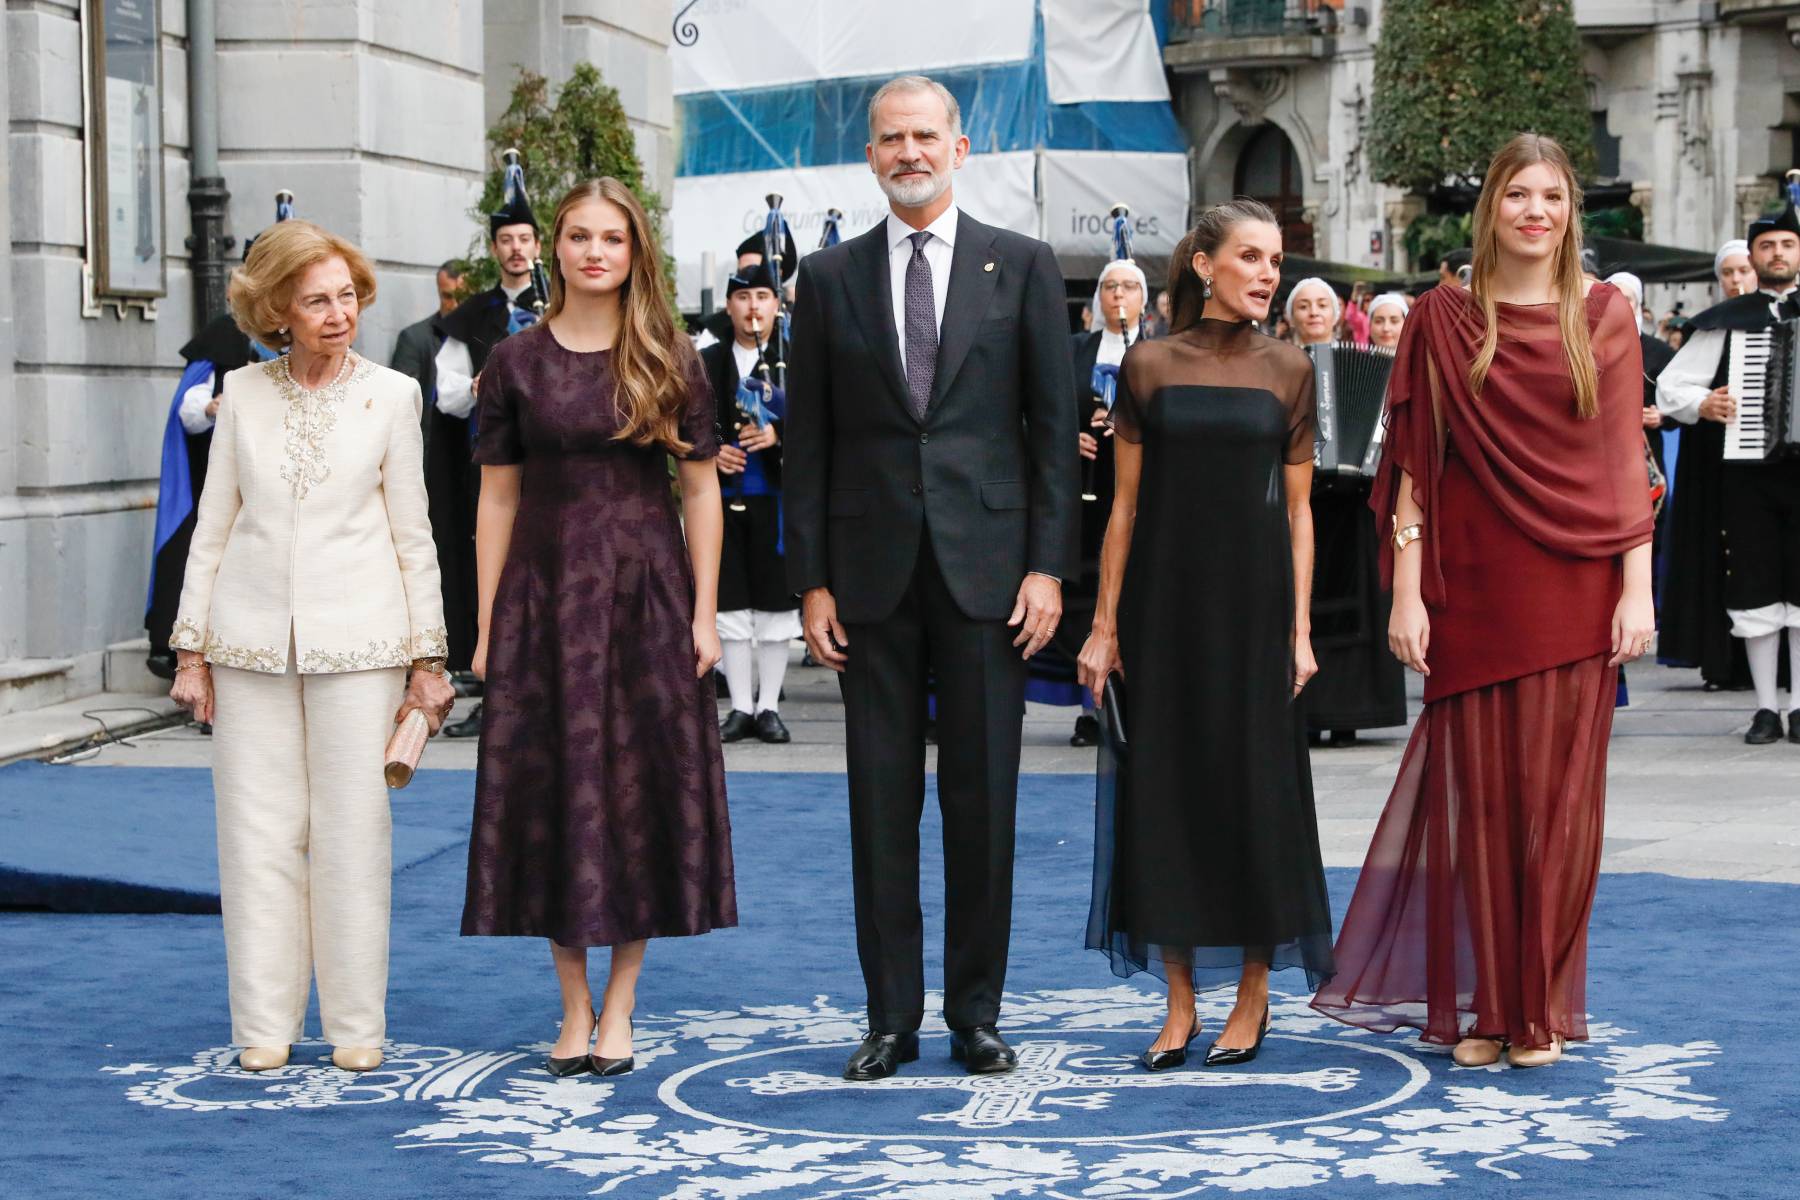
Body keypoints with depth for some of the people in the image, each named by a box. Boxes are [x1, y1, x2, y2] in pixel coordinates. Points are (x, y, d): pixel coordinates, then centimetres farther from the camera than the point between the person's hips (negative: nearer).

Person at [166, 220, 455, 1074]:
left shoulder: (391, 396, 3)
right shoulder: (243, 395, 6)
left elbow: (412, 536, 5)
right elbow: (212, 526, 9)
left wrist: (428, 658, 3)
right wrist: (191, 647, 5)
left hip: (356, 642, -1)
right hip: (252, 641, 1)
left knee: (352, 833, 0)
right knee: (258, 833, 2)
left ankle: (355, 1026, 9)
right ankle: (264, 1026, 11)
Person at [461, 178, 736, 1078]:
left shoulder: (670, 362, 3)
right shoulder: (516, 363, 5)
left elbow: (701, 490, 3)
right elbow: (497, 499, 5)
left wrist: (704, 613, -4)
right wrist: (486, 626, 0)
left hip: (645, 593, 0)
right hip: (544, 591, 1)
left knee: (641, 784, 1)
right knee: (551, 788, 2)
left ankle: (619, 1006, 11)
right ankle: (574, 1008, 13)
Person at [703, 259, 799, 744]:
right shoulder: (707, 362, 7)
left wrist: (777, 434, -20)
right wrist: (711, 452, -10)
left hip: (777, 499, -2)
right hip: (723, 497, 2)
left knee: (775, 606, 2)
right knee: (730, 604, 4)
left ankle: (768, 707, 10)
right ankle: (741, 707, 12)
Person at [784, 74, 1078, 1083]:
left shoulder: (1022, 266, 5)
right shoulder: (832, 277, 8)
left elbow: (1056, 424, 2)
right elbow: (809, 440, 7)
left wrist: (1050, 565, -5)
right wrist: (812, 578, 1)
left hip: (986, 566, -1)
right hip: (874, 571, 1)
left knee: (984, 801, 3)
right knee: (882, 802, 4)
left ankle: (977, 1012, 13)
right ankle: (892, 1018, 11)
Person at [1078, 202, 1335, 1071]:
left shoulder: (1288, 372, 4)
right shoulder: (1149, 366, 2)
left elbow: (1297, 510, 5)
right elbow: (1126, 502, 3)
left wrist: (1300, 626, -2)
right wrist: (1104, 622, -1)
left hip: (1254, 600, 0)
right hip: (1165, 599, 0)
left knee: (1254, 787, 1)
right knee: (1164, 787, 2)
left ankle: (1253, 993, 14)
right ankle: (1180, 1004, 11)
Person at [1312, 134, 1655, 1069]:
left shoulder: (1605, 317, 6)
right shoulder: (1442, 321, 4)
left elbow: (1627, 462, 4)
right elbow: (1413, 468, 3)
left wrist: (1637, 590, -3)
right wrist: (1407, 594, -4)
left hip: (1576, 589, 0)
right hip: (1475, 588, 0)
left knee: (1558, 798, 2)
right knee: (1477, 792, 2)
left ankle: (1541, 1006, 12)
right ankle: (1477, 1006, 11)